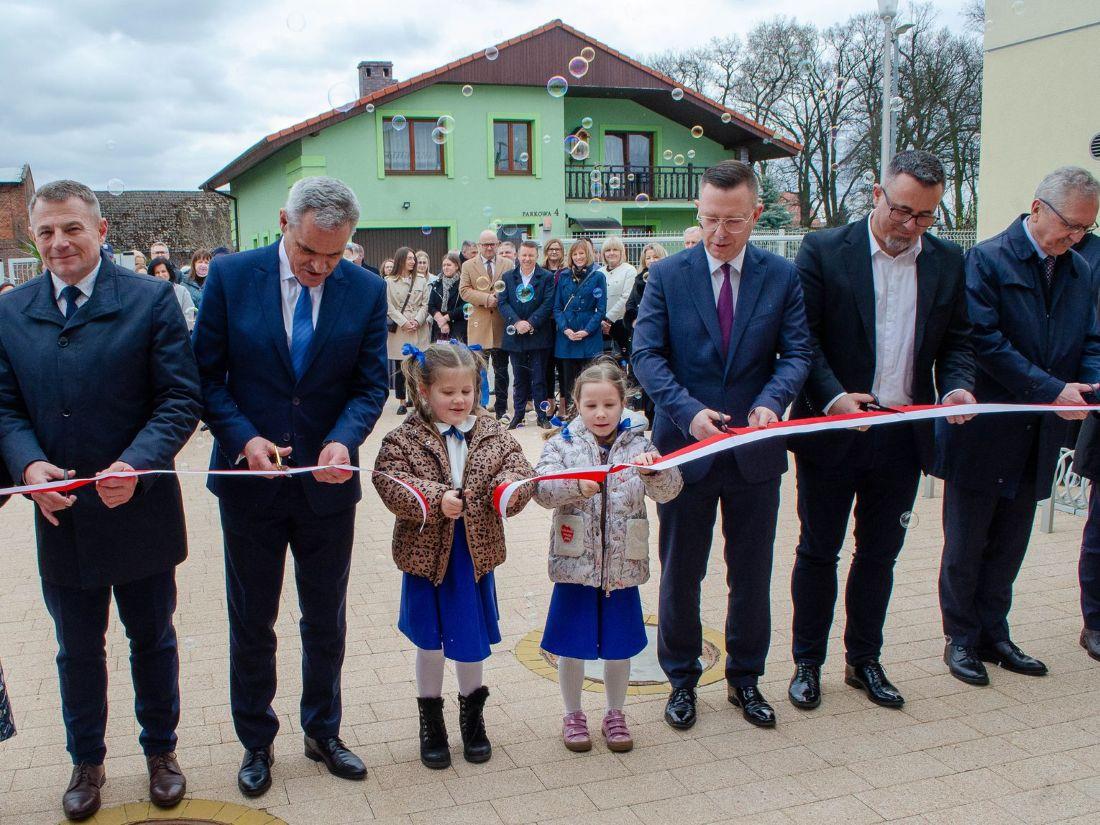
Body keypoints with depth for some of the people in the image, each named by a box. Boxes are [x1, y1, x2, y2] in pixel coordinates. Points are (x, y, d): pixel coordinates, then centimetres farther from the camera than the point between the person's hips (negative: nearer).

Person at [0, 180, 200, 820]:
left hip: (140, 510, -2)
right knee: (78, 650, 19)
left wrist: (137, 464, -25)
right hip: (60, 516, 3)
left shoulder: (151, 300, -8)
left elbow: (181, 398, -11)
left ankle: (161, 751, 38)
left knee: (152, 639, 16)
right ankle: (87, 762, 40)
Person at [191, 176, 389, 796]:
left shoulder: (367, 290, -6)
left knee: (327, 622, 16)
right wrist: (243, 437, -20)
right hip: (251, 481, -1)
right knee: (252, 623, 14)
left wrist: (344, 440, -23)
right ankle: (256, 742, 34)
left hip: (327, 485, 1)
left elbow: (371, 385, -4)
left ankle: (323, 732, 37)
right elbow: (207, 374, -5)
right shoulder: (231, 276, -9)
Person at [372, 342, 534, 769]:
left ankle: (472, 715, 37)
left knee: (470, 643, 12)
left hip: (474, 554, 2)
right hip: (426, 554, -2)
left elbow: (518, 468, -4)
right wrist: (434, 499, -29)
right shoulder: (405, 439, -7)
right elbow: (390, 482, -18)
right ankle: (430, 722, 33)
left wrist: (511, 487, -26)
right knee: (429, 643, 13)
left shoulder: (493, 434, 1)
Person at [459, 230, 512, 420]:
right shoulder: (469, 266, 6)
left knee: (501, 370, 7)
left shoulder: (507, 265, 8)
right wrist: (486, 299, -16)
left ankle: (501, 409, 15)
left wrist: (501, 297, -15)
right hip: (479, 325, -1)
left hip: (501, 324, 1)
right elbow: (464, 290, -3)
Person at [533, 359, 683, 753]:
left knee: (619, 645, 14)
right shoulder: (563, 444, -3)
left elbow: (668, 490, -10)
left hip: (622, 567, 1)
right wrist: (576, 486, -36)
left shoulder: (638, 444, -1)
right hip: (575, 563, -1)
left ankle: (615, 714, 34)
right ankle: (573, 715, 30)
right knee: (572, 645, 10)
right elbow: (543, 488, -16)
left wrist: (653, 470, -32)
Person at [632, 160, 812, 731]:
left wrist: (771, 401, -23)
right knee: (680, 573, 11)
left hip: (755, 449, 1)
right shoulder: (667, 275, -3)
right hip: (685, 446, -1)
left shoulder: (782, 276, 1)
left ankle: (745, 678, 32)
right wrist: (688, 410, -23)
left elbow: (797, 352, -3)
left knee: (752, 574, 13)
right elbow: (647, 354, -8)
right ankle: (681, 678, 30)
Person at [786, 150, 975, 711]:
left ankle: (864, 661, 31)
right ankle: (807, 662, 23)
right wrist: (833, 397, -23)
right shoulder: (824, 250, -7)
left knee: (880, 554, 15)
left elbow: (956, 340, 10)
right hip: (832, 430, -4)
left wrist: (957, 386, -11)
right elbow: (803, 338, -9)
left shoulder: (947, 261, 5)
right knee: (818, 552, 8)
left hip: (904, 434, 4)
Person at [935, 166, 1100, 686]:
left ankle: (993, 634, 29)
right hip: (983, 433, -6)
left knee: (1009, 547, 15)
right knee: (966, 546, 7)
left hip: (1037, 437, 6)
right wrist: (1052, 390, -20)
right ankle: (961, 638, 21)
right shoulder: (987, 261, -10)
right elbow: (986, 343, -18)